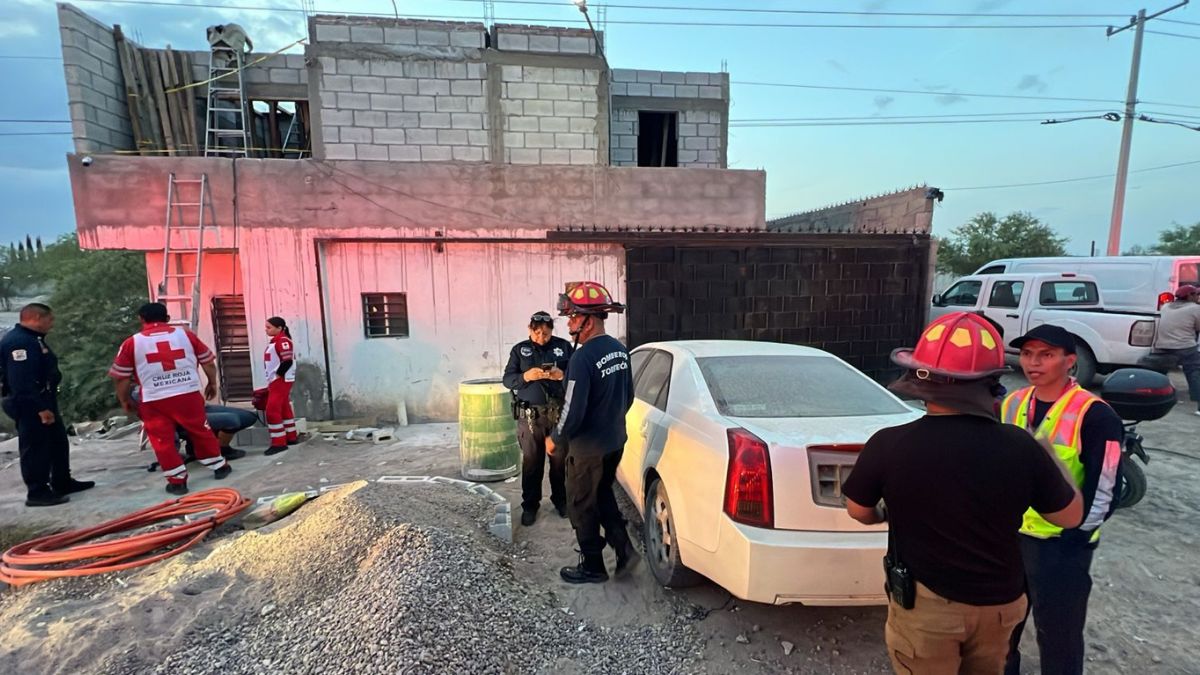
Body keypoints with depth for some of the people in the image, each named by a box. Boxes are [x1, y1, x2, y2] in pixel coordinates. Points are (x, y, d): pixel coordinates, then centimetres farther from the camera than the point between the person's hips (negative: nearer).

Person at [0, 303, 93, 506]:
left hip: (43, 401, 11)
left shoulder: (33, 339, 14)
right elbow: (22, 381, -27)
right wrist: (40, 407, -27)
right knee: (35, 447, -3)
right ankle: (37, 492, 6)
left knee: (58, 442, 18)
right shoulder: (18, 341, -20)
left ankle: (62, 482, 29)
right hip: (29, 405, -11)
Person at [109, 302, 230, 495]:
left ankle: (177, 481, 13)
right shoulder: (185, 334, 4)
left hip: (154, 400, -1)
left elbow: (120, 377, 4)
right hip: (188, 394, 2)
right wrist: (212, 383, 22)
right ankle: (219, 466, 25)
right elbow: (208, 362, 8)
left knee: (162, 441, 9)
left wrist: (125, 400, 19)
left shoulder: (132, 342, 1)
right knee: (201, 432, 15)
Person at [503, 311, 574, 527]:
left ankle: (561, 499, 27)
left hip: (560, 413, 0)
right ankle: (530, 505, 20)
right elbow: (507, 379, 1)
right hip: (530, 415, 0)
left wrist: (562, 375, -20)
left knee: (560, 460, 8)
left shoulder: (564, 346, 4)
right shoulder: (519, 349, 6)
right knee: (531, 462, 6)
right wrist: (525, 376, -18)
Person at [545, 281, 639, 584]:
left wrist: (555, 440, -8)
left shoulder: (583, 357, -26)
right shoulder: (619, 349, 1)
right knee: (603, 495, 26)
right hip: (615, 441, 8)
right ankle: (625, 550, 25)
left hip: (589, 448, -8)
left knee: (582, 507, 12)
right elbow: (628, 396, 10)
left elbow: (573, 411, -24)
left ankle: (593, 568, 27)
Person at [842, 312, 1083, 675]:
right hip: (999, 603, 3)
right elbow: (1071, 515, 1)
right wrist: (1047, 453, 13)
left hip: (926, 605, -3)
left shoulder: (888, 445, -24)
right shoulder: (1020, 447, -18)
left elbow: (859, 512, -6)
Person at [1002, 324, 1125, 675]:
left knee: (1058, 634, 11)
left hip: (1061, 546, -5)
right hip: (1007, 536, 6)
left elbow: (1103, 490, -15)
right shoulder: (1011, 404, 2)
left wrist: (1075, 538, -15)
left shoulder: (1094, 415, -15)